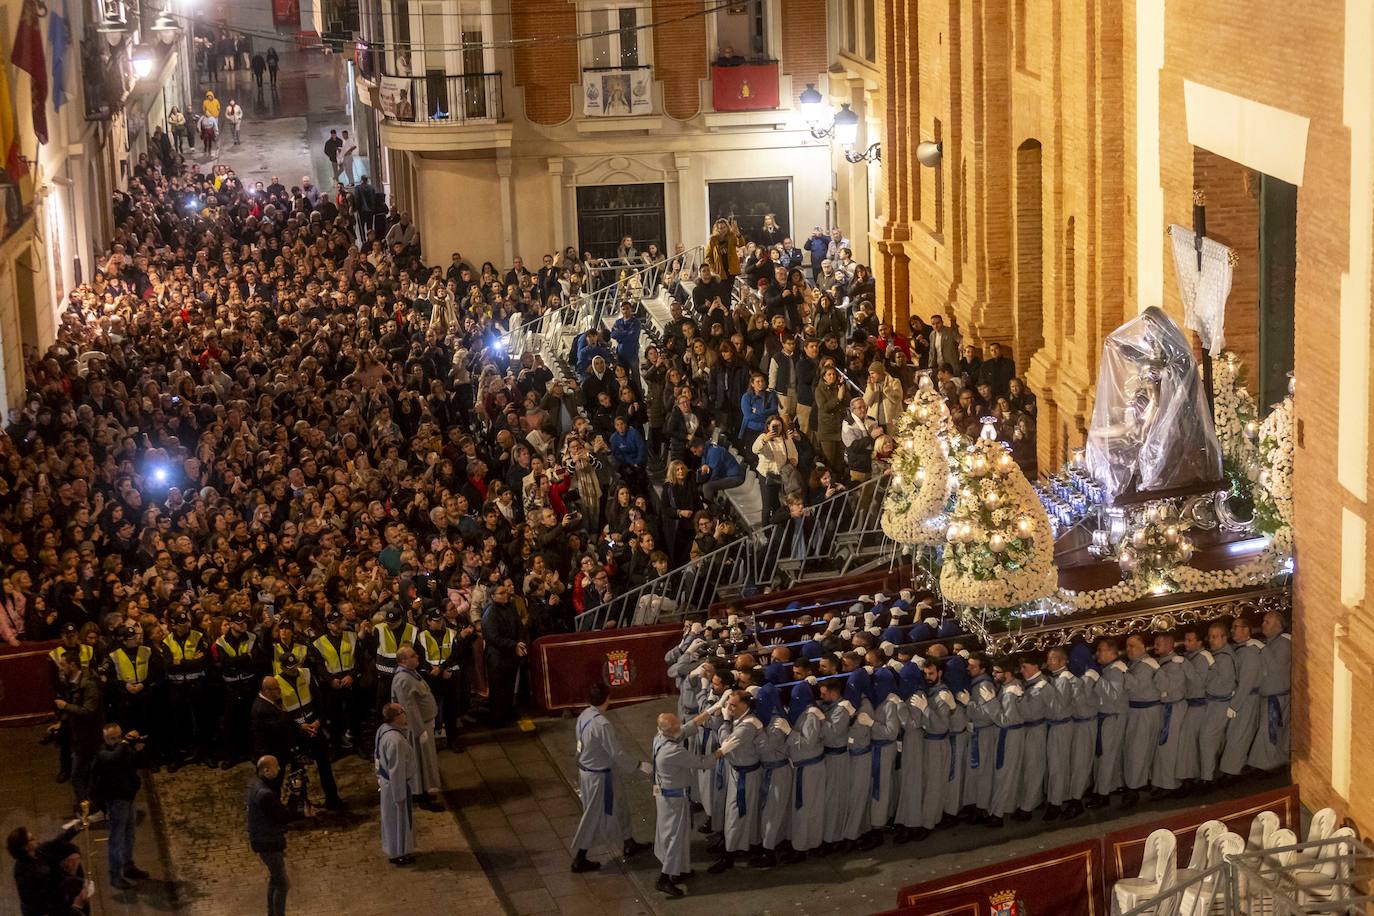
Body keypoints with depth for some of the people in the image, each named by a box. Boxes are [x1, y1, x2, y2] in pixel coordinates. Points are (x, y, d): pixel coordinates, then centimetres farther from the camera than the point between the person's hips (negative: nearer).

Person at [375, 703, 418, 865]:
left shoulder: (383, 730, -4)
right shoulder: (395, 740, -33)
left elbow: (377, 755, 9)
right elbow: (396, 770, -27)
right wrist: (400, 795, -18)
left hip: (387, 781, 9)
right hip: (397, 785, -9)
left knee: (393, 818, 24)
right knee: (400, 818, 10)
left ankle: (394, 849, 40)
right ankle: (398, 854, 25)